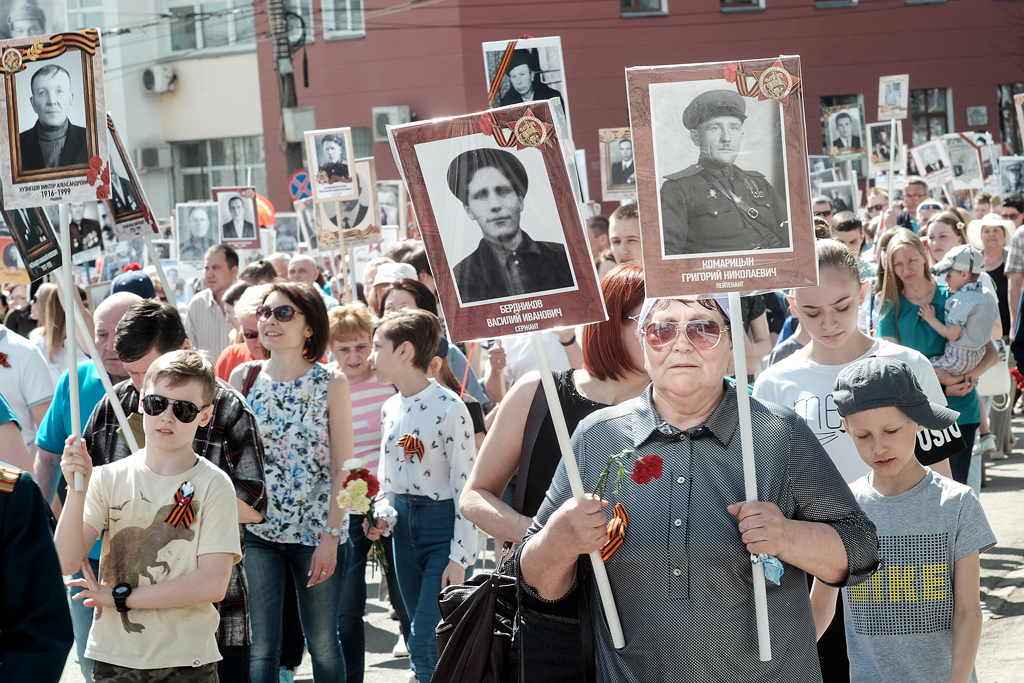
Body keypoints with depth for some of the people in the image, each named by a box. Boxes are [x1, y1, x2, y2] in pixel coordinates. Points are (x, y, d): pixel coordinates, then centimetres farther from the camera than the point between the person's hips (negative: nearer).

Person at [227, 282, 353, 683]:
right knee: (261, 649, 0)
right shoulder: (243, 377, 3)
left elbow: (342, 469, -4)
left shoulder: (331, 384, -3)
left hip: (317, 532, -1)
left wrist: (330, 536, -10)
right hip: (257, 530, 1)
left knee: (323, 645, 10)